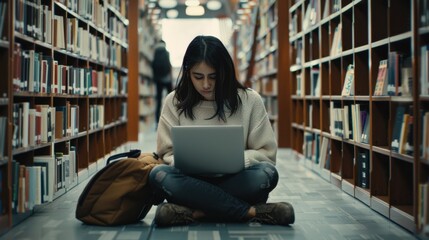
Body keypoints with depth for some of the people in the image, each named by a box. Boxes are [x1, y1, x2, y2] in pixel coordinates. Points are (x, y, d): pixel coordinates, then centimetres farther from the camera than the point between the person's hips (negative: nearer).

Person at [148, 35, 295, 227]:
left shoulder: (250, 100, 0)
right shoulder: (174, 102, 3)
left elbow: (266, 154, 2)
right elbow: (167, 154, 5)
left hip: (233, 181, -1)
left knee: (266, 173, -31)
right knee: (159, 176, -32)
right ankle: (252, 211, -28)